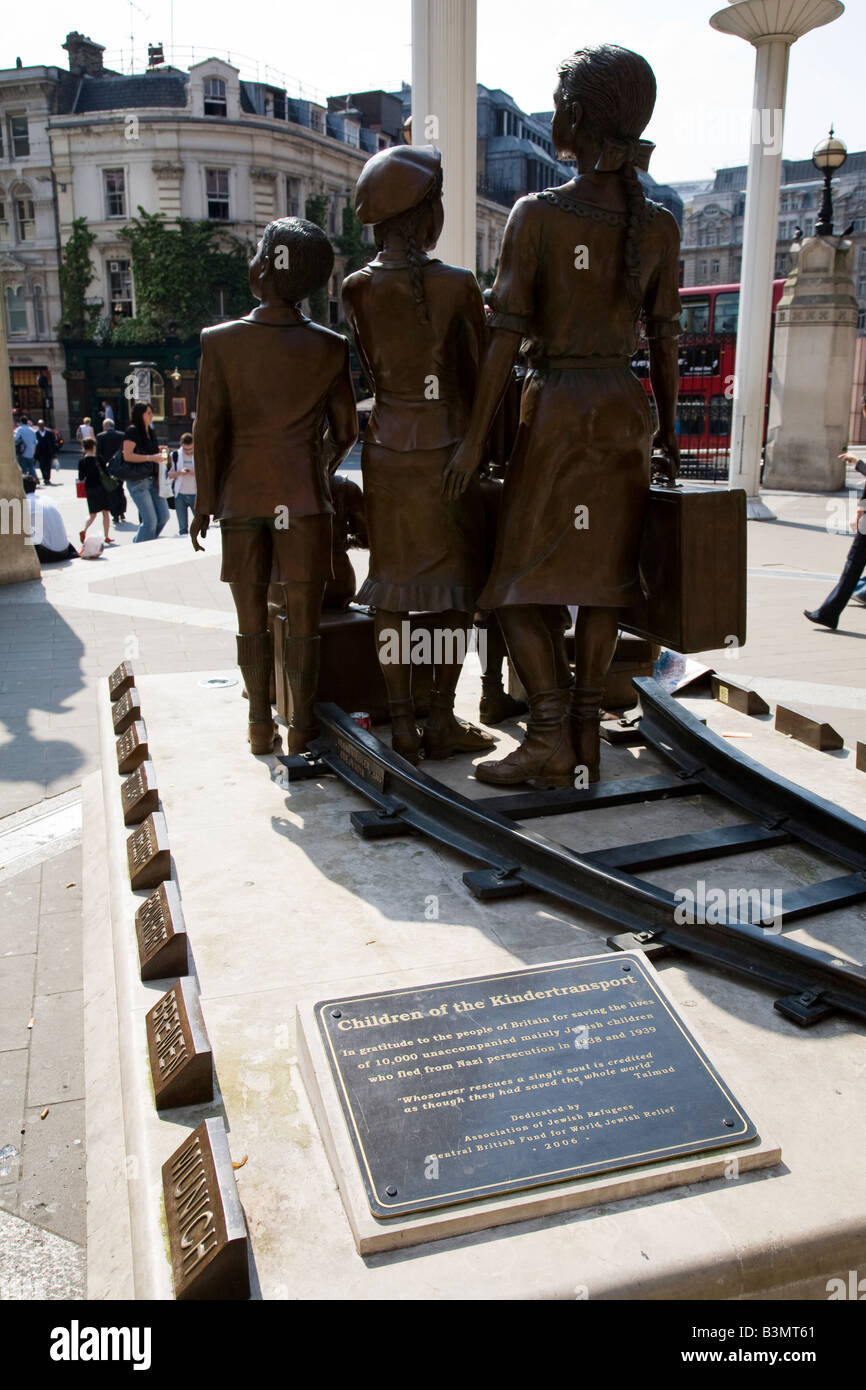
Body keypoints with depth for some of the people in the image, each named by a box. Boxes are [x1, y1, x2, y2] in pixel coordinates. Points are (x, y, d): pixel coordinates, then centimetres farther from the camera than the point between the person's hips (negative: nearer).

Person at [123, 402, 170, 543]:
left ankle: (139, 541, 22)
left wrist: (159, 452, 8)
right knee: (150, 521, -10)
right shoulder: (132, 431, -9)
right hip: (138, 481, -8)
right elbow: (127, 456, -17)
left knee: (164, 516, 5)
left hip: (152, 479, 8)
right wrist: (151, 457, -19)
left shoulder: (151, 431, 15)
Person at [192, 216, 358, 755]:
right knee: (303, 618, 4)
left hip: (242, 495, 1)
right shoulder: (330, 347, -2)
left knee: (252, 617, 9)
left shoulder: (221, 341, -4)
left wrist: (205, 502, 6)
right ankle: (302, 727, 10)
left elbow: (208, 431, -3)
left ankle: (260, 725, 17)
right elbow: (345, 431, 4)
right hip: (303, 497, 0)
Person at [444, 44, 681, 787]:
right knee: (600, 573, 8)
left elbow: (506, 336, -11)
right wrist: (667, 429, 17)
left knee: (518, 579, 4)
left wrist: (474, 439, -7)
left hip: (557, 411, -4)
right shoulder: (661, 226, 3)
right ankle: (585, 738, 11)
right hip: (625, 409, 5)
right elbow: (664, 339, 6)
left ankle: (550, 738, -5)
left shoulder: (535, 215, -9)